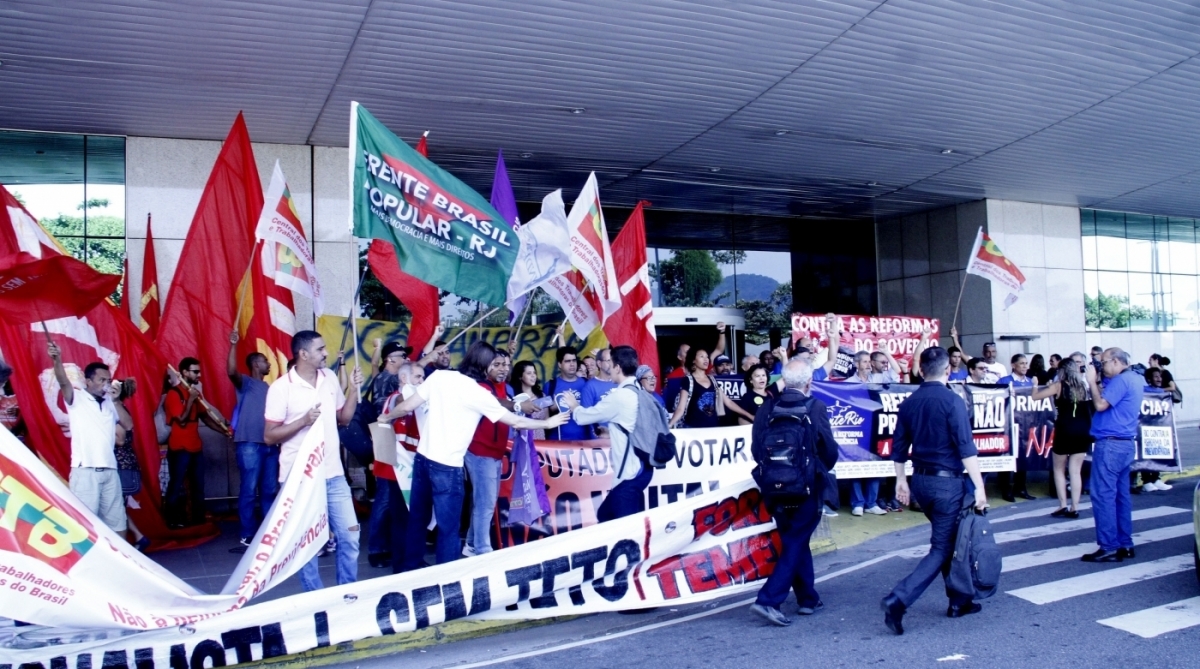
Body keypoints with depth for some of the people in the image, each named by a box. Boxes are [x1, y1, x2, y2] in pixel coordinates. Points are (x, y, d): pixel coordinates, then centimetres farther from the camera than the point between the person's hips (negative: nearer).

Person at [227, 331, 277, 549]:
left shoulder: (268, 388, 21)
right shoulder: (245, 383, 0)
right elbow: (231, 371, -22)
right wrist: (233, 344, -29)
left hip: (270, 444, 7)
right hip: (249, 444, -7)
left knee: (270, 490, 10)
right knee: (248, 490, -4)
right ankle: (247, 536, 0)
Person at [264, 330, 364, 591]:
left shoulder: (330, 378, 5)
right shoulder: (281, 388, -10)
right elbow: (269, 436, -9)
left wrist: (354, 389, 0)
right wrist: (304, 420, -21)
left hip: (333, 473, 5)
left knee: (350, 535, 8)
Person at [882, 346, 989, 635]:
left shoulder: (909, 402, 5)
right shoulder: (952, 401, -14)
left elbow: (899, 446, 10)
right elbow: (966, 448, -18)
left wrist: (901, 480, 19)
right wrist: (979, 487, -15)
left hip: (920, 480, 7)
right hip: (947, 481, -7)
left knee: (948, 540, 21)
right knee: (942, 548, -2)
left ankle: (959, 601, 30)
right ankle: (898, 600, -14)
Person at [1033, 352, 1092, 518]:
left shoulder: (1059, 386, -5)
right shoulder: (1083, 385, 6)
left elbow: (1035, 396, -6)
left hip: (1065, 431, -4)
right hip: (1083, 431, 4)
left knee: (1059, 469, 10)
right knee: (1075, 471, 7)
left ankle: (1063, 506, 5)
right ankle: (1074, 508, 7)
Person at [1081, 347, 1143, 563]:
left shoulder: (1121, 380, -15)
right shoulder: (1134, 379, 16)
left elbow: (1100, 405, -20)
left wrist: (1092, 382, -10)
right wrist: (1098, 383, 7)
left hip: (1111, 444, -10)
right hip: (1126, 444, 10)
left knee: (1103, 495, -7)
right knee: (1121, 495, 13)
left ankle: (1109, 548, -5)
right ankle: (1125, 545, 18)